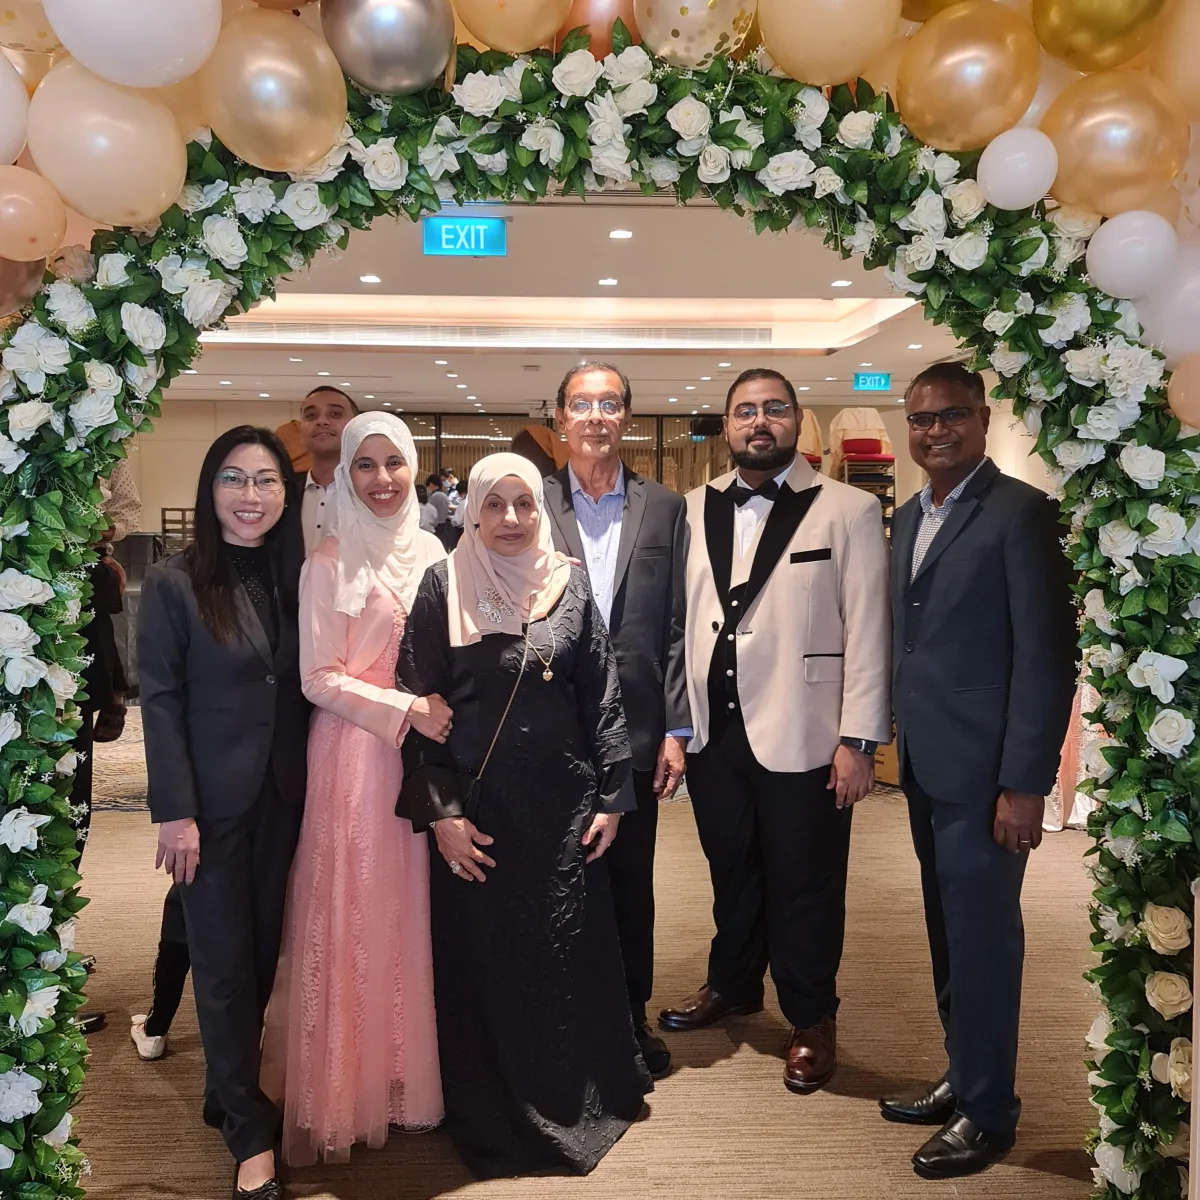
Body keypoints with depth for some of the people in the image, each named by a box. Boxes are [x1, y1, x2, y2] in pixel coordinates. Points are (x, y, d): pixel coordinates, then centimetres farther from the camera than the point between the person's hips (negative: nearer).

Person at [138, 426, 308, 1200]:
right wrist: (175, 812, -13)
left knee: (263, 951, 13)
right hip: (215, 801, -4)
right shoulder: (175, 583, -8)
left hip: (284, 797, 4)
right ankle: (250, 1129, 19)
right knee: (224, 958, 5)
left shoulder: (298, 579, 3)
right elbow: (160, 702, -10)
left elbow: (308, 690, 6)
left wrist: (314, 785, 2)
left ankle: (231, 1091, 34)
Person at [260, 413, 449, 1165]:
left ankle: (408, 1074, 28)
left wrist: (437, 709, -1)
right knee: (355, 915, 3)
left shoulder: (433, 553, 7)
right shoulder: (329, 564, -5)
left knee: (414, 916, 11)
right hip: (356, 752, -4)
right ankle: (348, 1089, 21)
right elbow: (319, 679, -8)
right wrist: (406, 710, -17)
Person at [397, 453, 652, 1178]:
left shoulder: (570, 585, 2)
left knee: (568, 954, 10)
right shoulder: (442, 586, -4)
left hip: (561, 804, 2)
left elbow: (603, 697, 4)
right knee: (481, 961, 7)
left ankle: (577, 1102, 32)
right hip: (474, 806, -1)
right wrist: (439, 811, -10)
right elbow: (419, 704, -5)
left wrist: (611, 796, 1)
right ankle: (493, 1116, 26)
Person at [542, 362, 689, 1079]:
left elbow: (676, 629, 2)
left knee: (631, 879, 14)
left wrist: (676, 731, -2)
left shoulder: (666, 508, 3)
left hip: (635, 731, 1)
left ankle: (631, 1015, 32)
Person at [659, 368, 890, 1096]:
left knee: (805, 886, 8)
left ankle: (813, 1021, 28)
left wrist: (859, 740, -10)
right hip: (712, 730, 4)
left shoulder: (849, 511, -4)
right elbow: (676, 619, 8)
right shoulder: (695, 510, 7)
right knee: (731, 871, 19)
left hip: (801, 734, -4)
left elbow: (867, 631, -7)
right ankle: (732, 987, 41)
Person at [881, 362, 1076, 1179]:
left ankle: (989, 1111, 20)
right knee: (950, 935, 17)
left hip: (983, 771, -7)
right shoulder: (909, 518, 13)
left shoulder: (1021, 511, -11)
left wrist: (1026, 783, -18)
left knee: (982, 937, 4)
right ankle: (963, 1081, 32)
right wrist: (899, 747, 10)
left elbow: (1048, 653, -15)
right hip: (927, 766, 7)